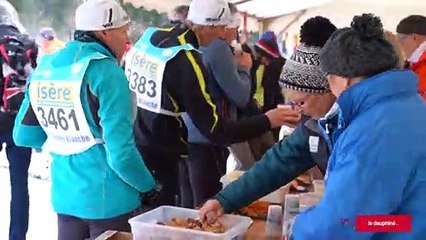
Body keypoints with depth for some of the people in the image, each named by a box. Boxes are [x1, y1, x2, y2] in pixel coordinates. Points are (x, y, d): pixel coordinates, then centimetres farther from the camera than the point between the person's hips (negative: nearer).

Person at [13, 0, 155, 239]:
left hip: (65, 197, 6)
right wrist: (148, 187, -8)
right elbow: (121, 151, -23)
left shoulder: (44, 68, 3)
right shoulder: (107, 72, -19)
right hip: (108, 201, -6)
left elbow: (23, 136, 9)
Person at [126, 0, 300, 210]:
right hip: (158, 159, -8)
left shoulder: (149, 36, 0)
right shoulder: (186, 61, -22)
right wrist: (267, 121, -15)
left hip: (130, 148, 8)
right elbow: (215, 131, -21)